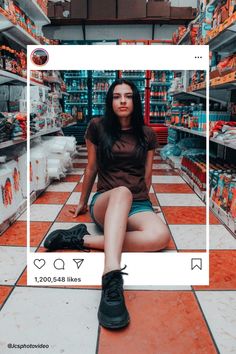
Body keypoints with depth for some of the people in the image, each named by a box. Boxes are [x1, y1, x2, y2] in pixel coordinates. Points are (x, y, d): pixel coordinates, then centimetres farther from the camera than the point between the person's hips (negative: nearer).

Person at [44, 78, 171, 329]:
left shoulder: (147, 135, 9)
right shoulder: (98, 127, 4)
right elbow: (91, 169, 13)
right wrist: (82, 203, 20)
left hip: (139, 205, 3)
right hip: (105, 203, -2)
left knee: (160, 236, -34)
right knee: (122, 192, -42)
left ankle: (82, 239, -28)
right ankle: (112, 279, -56)